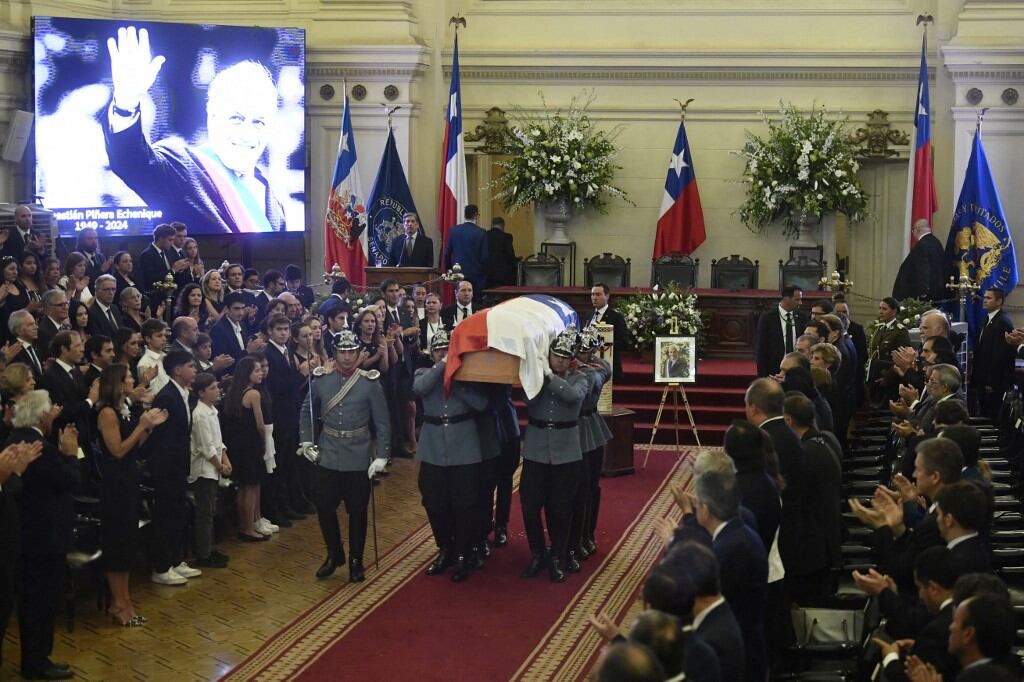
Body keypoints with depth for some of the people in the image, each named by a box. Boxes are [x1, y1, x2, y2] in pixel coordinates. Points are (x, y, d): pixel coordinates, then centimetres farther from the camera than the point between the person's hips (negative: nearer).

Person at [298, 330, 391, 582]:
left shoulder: (370, 383, -7)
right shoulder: (320, 381, 0)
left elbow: (382, 422, -5)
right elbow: (306, 412, 13)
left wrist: (382, 456, -10)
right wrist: (306, 442, 3)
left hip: (358, 459, -2)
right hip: (326, 457, 2)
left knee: (357, 512, 6)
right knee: (324, 508, 7)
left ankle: (356, 561, 22)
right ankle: (334, 554, 28)